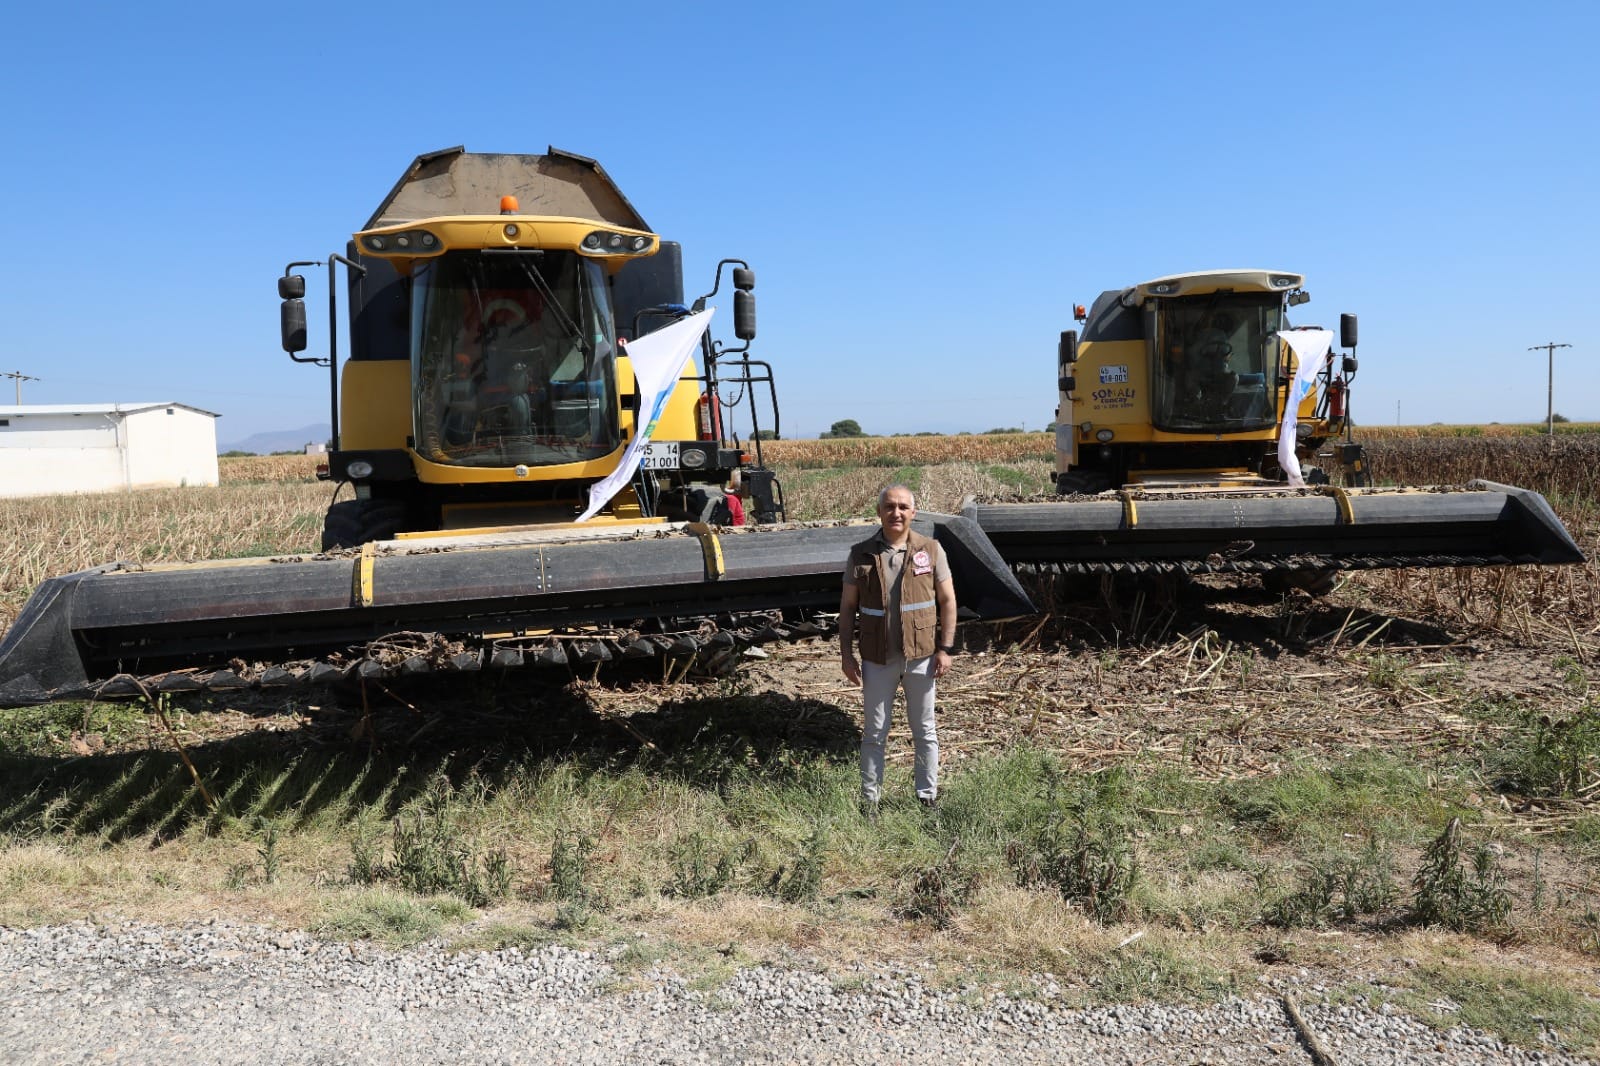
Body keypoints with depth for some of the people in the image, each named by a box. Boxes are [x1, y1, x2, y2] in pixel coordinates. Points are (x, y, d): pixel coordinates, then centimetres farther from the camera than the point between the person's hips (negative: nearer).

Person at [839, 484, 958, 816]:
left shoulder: (931, 550, -2)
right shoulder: (861, 555, -2)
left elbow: (947, 601, 1)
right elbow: (847, 607, 2)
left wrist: (945, 649, -4)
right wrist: (846, 653, -3)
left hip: (921, 656, 0)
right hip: (877, 659, 0)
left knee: (924, 730, 12)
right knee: (874, 732, 8)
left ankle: (928, 796, 26)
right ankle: (869, 799, 20)